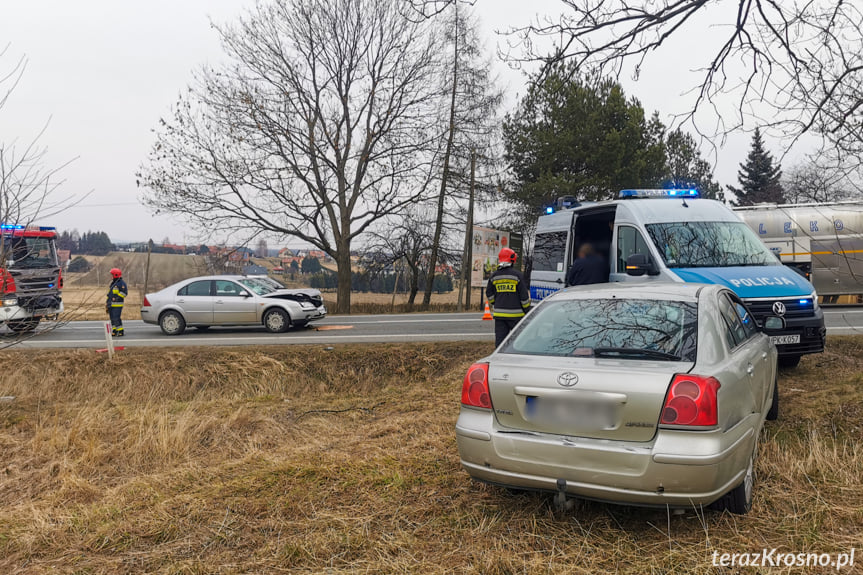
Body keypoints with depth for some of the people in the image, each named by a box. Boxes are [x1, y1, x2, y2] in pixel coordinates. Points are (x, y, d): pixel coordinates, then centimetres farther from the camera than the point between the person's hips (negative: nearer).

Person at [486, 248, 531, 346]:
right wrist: (527, 310, 5)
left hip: (499, 314, 4)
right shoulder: (517, 275, -7)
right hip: (515, 314, -3)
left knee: (500, 339, 6)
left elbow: (489, 294, 14)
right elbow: (524, 295, -6)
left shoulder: (494, 276, 6)